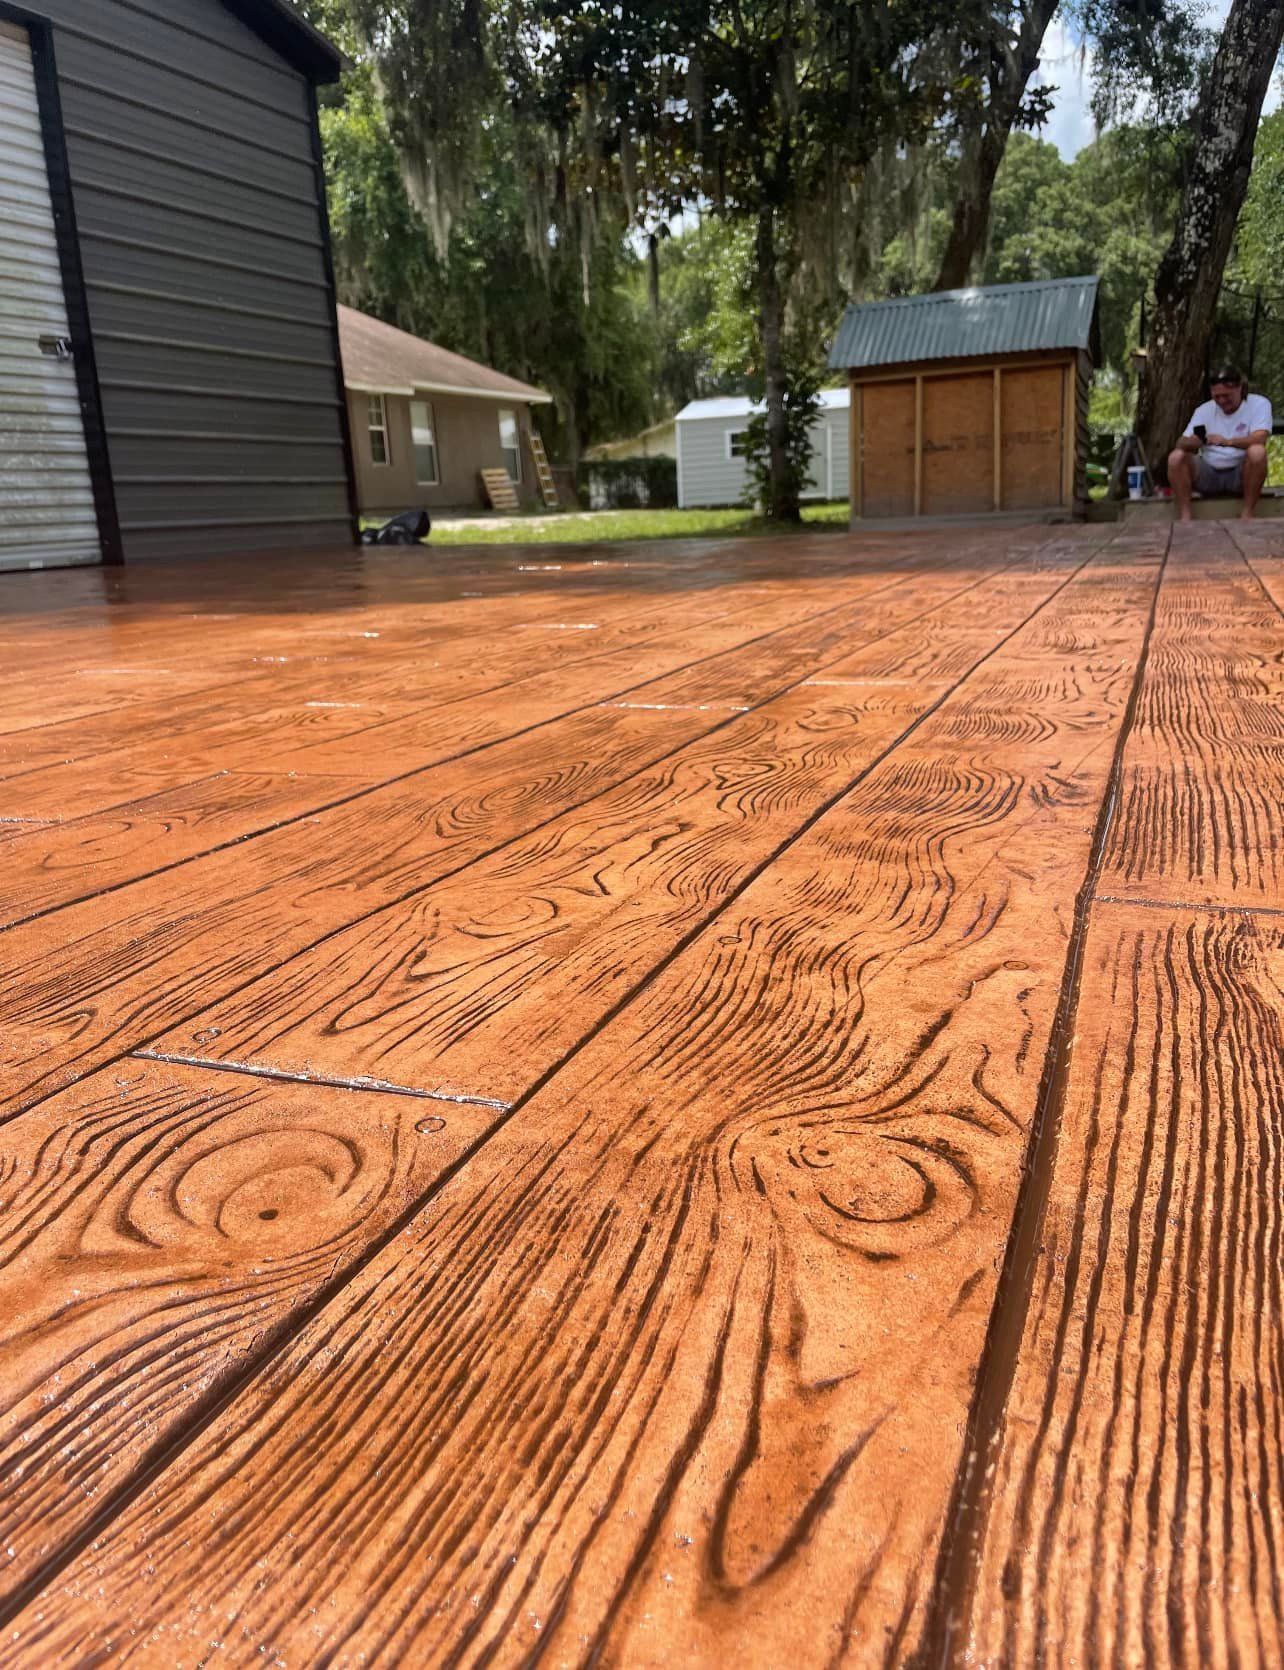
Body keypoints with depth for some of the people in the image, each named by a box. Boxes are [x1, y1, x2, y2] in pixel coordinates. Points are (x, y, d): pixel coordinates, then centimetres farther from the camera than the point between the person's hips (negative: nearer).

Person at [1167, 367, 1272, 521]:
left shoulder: (1258, 404, -4)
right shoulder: (1204, 410, 5)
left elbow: (1260, 438, -21)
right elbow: (1181, 444, -4)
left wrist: (1228, 441, -38)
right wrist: (1195, 441, -29)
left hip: (1240, 474, -3)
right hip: (1208, 473, 3)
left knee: (1257, 451, -34)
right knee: (1176, 457, -21)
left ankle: (1247, 514, -24)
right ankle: (1185, 518, -25)